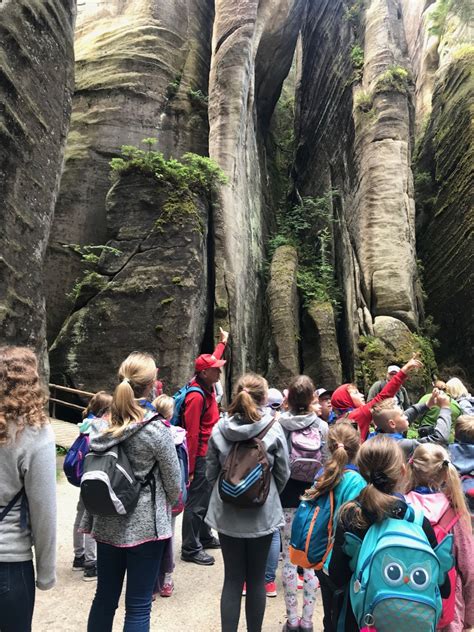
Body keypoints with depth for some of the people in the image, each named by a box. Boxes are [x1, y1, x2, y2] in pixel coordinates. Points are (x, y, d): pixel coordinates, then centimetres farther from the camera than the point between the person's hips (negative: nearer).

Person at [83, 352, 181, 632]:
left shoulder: (100, 425, -4)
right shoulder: (156, 429, -19)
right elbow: (174, 482, -9)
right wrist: (166, 508, 11)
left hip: (107, 523, 5)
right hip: (145, 525, -5)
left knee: (105, 598, 21)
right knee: (138, 607, 9)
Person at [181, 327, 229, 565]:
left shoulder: (207, 385, 4)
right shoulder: (196, 396, -23)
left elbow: (213, 360, 26)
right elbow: (192, 434, -23)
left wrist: (223, 342, 39)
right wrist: (191, 468, -21)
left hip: (208, 455, 10)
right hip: (200, 457, -10)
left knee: (206, 498, 21)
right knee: (196, 502, 0)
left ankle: (204, 537, 36)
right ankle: (190, 548, 12)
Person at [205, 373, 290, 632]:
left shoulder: (219, 429, -9)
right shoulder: (273, 428, -13)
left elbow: (211, 472, 0)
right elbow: (283, 474, -2)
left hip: (227, 513, 1)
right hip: (262, 513, -1)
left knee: (232, 579, 14)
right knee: (256, 578, 16)